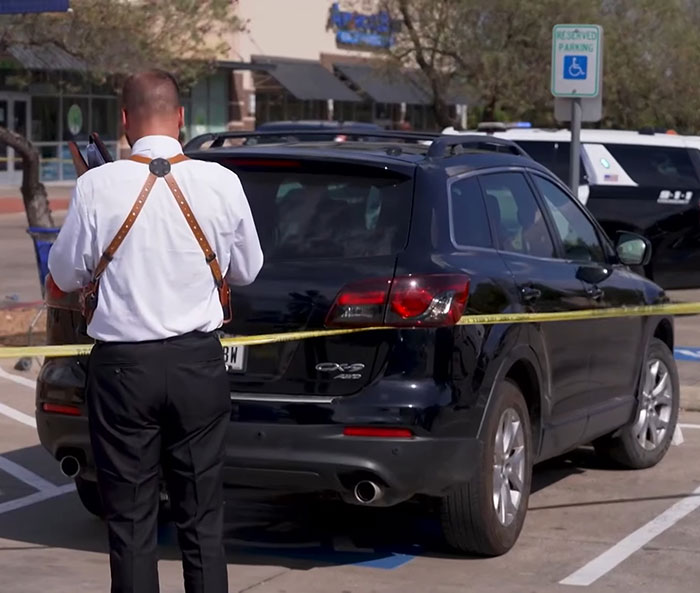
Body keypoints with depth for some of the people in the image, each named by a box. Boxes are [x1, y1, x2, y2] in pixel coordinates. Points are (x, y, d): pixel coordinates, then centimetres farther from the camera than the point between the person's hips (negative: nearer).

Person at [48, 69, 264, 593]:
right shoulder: (221, 183, -6)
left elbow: (66, 276, 2)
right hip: (198, 363, 2)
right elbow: (246, 270, 7)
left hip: (123, 365, -2)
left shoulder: (98, 187, -10)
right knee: (202, 517, 11)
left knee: (131, 520, 7)